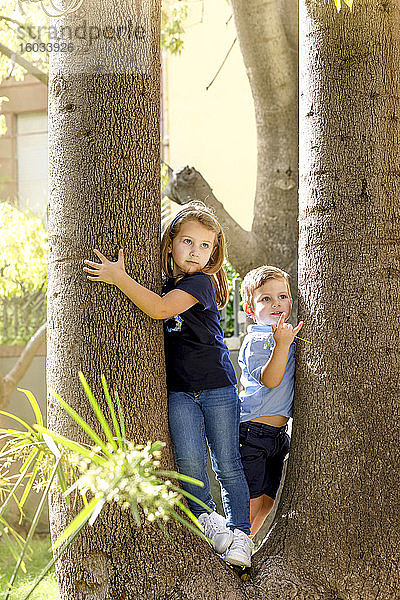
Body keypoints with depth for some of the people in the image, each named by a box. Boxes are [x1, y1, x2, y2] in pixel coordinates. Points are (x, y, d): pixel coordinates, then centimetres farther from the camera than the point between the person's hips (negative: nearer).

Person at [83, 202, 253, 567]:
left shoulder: (201, 283, -12)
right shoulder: (163, 283, 9)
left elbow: (160, 309, -27)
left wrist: (120, 278, -26)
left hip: (217, 386, -4)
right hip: (179, 389, 5)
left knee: (227, 464, 0)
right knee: (189, 460, -9)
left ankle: (240, 533, 10)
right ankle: (207, 517, 13)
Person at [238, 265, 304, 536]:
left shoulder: (286, 336, 14)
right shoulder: (257, 339, -12)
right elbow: (270, 380, -23)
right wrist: (282, 344, -33)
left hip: (276, 433, 9)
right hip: (252, 431, -9)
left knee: (266, 502, 14)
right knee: (250, 504, -7)